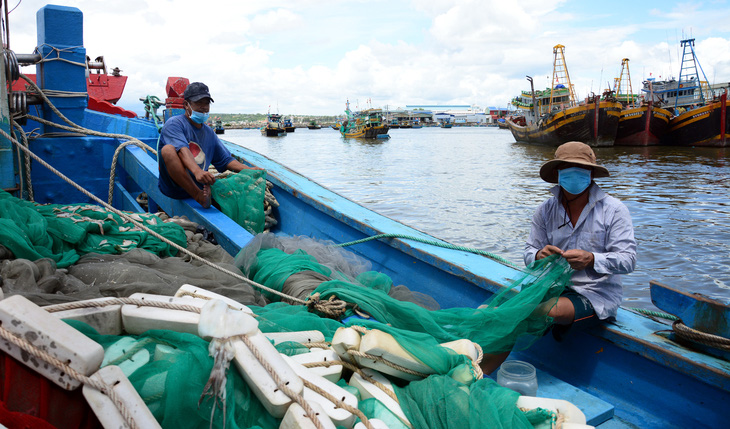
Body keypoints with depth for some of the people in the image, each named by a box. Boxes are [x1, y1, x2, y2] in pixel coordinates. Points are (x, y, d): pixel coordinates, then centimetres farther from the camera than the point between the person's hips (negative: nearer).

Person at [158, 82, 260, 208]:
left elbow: (225, 160, 20)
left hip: (199, 185, 5)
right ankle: (199, 197, -34)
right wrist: (197, 171, -42)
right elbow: (181, 149, -23)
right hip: (173, 187, -5)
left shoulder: (209, 132, 19)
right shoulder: (174, 123, -3)